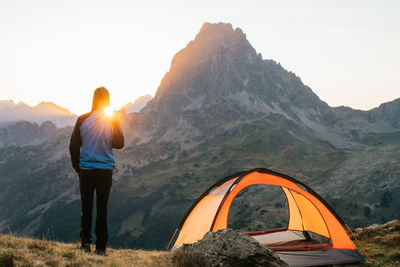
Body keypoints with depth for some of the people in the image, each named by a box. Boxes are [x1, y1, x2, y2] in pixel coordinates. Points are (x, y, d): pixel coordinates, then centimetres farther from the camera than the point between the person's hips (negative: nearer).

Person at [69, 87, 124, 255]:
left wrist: (77, 167, 12)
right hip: (105, 170, 0)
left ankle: (85, 244, 15)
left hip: (86, 170, 1)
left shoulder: (82, 120, -4)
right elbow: (119, 144, -1)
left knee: (86, 207, 11)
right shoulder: (112, 121, -7)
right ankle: (100, 247, 9)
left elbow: (73, 146, 1)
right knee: (102, 208, 6)